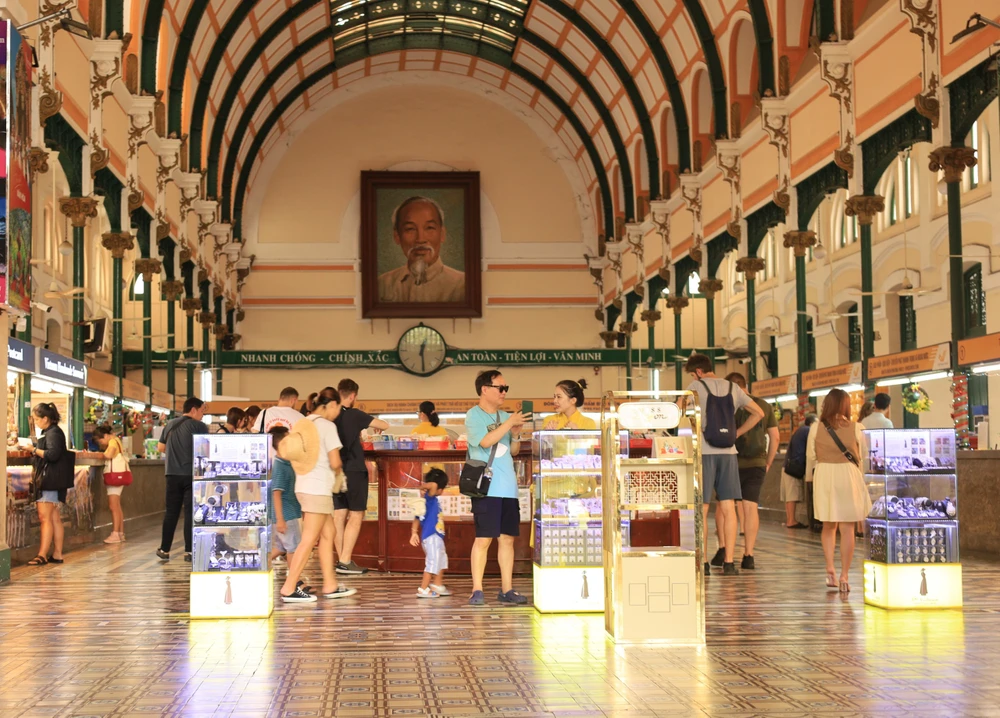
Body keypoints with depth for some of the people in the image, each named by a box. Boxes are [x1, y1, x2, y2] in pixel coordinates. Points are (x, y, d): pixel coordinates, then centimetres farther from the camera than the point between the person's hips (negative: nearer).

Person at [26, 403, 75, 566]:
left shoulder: (53, 433, -12)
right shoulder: (50, 432, 19)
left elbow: (53, 454, -24)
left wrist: (35, 450, -14)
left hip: (50, 481, -10)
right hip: (48, 480, 10)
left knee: (45, 517, -11)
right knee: (54, 518, 10)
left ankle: (42, 555, -11)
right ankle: (57, 555, 12)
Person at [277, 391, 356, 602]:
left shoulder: (302, 424, 10)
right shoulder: (327, 426, -12)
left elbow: (282, 450, 9)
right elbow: (335, 463, -16)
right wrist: (339, 473, 6)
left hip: (304, 486, 8)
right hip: (318, 489, -8)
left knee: (328, 533, 15)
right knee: (309, 540, -5)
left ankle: (330, 586, 18)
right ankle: (289, 589, -5)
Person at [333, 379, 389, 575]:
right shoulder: (354, 415, -11)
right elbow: (385, 425, -11)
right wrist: (376, 426, 11)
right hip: (354, 470, -6)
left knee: (339, 515, 8)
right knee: (356, 516, -1)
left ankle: (342, 559, 10)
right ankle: (345, 561, -7)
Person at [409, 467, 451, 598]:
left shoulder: (433, 500, 12)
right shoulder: (429, 498, -15)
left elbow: (417, 518, 12)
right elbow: (433, 485, -36)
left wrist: (414, 532, 10)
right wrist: (422, 488, -20)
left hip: (437, 537, 10)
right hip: (431, 537, -10)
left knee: (442, 560, 23)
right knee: (433, 562, -5)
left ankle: (437, 585, 33)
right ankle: (423, 590, 0)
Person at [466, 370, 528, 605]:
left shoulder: (504, 416, 14)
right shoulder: (474, 416, -2)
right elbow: (485, 441, -18)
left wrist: (515, 433, -1)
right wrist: (510, 423, -14)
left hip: (508, 487, 6)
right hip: (486, 487, -6)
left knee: (507, 538, 6)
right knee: (483, 539, -8)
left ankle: (507, 590, 11)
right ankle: (477, 590, -2)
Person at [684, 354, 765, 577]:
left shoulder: (696, 387, -1)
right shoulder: (733, 388, 13)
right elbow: (758, 413, 16)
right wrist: (737, 433, 15)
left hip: (703, 452, -4)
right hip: (728, 452, 4)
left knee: (701, 509, 0)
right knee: (728, 508, 4)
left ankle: (703, 563, 0)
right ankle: (728, 562, 1)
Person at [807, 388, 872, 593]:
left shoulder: (816, 428, -1)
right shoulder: (855, 428, -4)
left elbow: (810, 457, 5)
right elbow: (863, 457, 4)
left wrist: (810, 477, 20)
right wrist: (865, 482, 20)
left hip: (824, 476, 1)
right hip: (848, 475, -1)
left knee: (828, 526, 16)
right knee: (847, 528, 4)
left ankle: (829, 568, 1)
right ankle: (844, 576, 2)